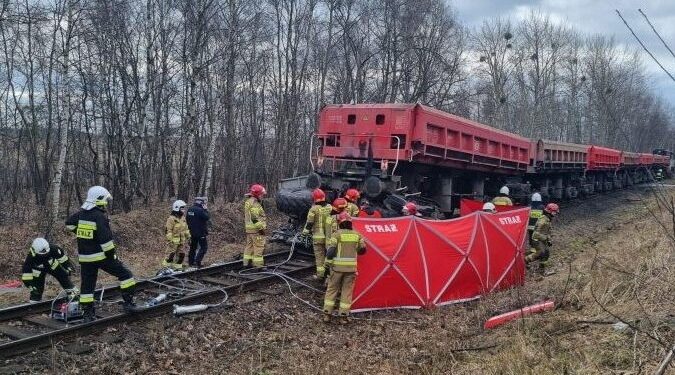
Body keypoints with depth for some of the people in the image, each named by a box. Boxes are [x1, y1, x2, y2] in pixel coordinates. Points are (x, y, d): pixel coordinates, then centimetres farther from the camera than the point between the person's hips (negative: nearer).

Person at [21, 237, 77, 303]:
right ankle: (35, 299, 14)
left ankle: (72, 291, 14)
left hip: (52, 265, 2)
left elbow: (62, 256, -17)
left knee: (63, 276, -2)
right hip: (39, 270, -1)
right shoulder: (31, 257, -37)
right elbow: (26, 271, -29)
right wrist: (29, 284, -29)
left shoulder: (52, 248, -36)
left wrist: (68, 266, -9)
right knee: (38, 284, -8)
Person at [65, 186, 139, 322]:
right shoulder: (100, 216, -17)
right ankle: (128, 303, 2)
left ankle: (88, 314, 15)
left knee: (87, 285, 12)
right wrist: (112, 255, -13)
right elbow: (106, 239, -21)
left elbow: (69, 224, 23)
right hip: (101, 256, -7)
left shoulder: (81, 213, 6)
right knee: (125, 274, 5)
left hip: (85, 257, 7)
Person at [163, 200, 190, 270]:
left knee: (181, 254, 10)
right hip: (174, 240, -8)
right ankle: (166, 267, 5)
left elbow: (186, 228, 20)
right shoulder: (171, 218, -13)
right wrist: (169, 240, -20)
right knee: (171, 254, -5)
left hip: (181, 240, 8)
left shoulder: (183, 217, 12)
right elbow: (169, 230, -16)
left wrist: (188, 236, 17)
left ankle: (177, 267, 21)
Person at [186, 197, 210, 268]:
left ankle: (190, 262, 24)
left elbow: (187, 219, 14)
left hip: (192, 232, 8)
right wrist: (206, 210, -8)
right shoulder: (200, 210, -20)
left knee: (193, 247, 19)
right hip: (201, 233, -8)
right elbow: (207, 217, -18)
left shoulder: (190, 209, 7)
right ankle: (197, 262, -9)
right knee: (204, 247, -1)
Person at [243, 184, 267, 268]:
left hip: (249, 228, 10)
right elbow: (255, 217, -22)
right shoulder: (254, 203, -16)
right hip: (256, 229, -10)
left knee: (249, 246, 15)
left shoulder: (248, 202, 17)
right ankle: (258, 264, -8)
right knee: (259, 247, -8)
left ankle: (247, 263, 20)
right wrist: (261, 227, -19)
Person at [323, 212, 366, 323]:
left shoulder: (337, 234, -6)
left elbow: (331, 250, -14)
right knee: (347, 290, 9)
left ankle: (327, 314, 9)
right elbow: (362, 250, 12)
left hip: (337, 266, -2)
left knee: (332, 289, 10)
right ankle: (343, 316, 8)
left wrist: (328, 258, 1)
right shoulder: (357, 235, 4)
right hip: (351, 267, 2)